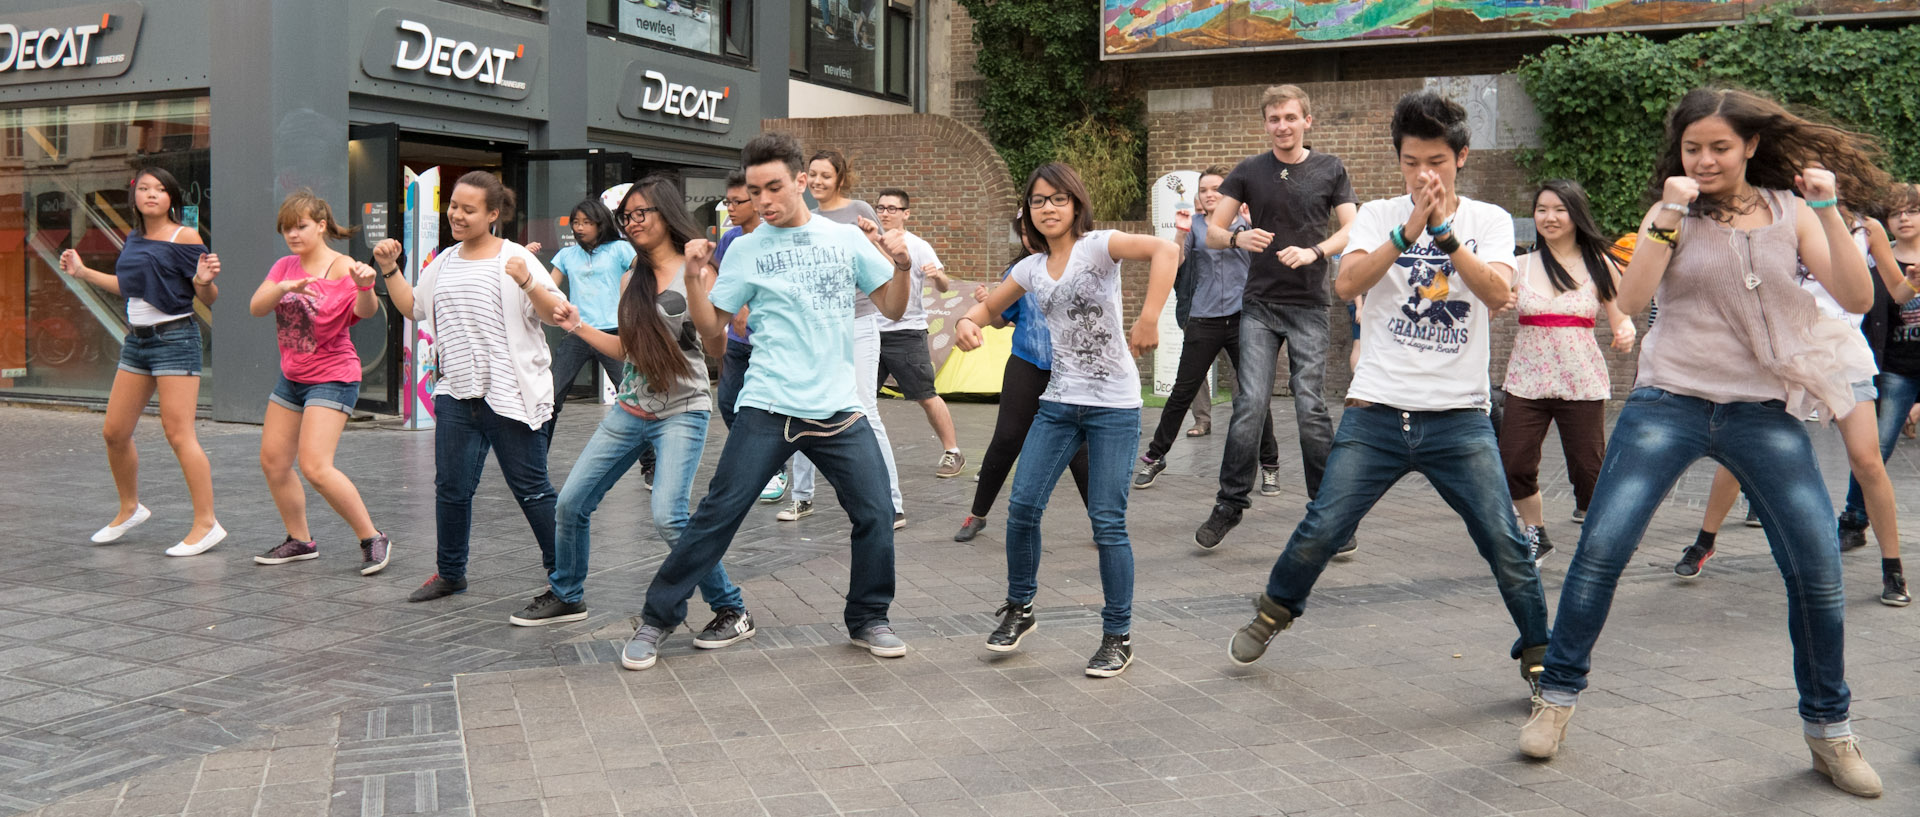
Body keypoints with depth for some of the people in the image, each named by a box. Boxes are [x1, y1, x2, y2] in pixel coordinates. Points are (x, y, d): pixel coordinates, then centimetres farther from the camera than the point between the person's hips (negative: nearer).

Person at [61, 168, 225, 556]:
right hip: (137, 341, 8)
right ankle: (130, 509, 31)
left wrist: (204, 280, -30)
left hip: (175, 338, -8)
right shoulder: (134, 240, 12)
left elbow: (209, 298, -10)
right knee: (114, 432, 11)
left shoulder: (185, 237, -9)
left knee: (178, 433, -11)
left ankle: (206, 523, -6)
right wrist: (83, 272, 28)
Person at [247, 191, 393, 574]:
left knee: (314, 466, -19)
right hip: (291, 377, 8)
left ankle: (373, 539, -8)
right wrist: (285, 287, -28)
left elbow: (366, 311, -33)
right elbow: (256, 307, -9)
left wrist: (366, 286, -55)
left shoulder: (342, 268, -14)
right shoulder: (285, 267, 7)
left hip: (332, 378, -8)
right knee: (272, 460, 12)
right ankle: (300, 540, 27)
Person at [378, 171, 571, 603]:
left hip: (511, 395, -6)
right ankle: (450, 572, 28)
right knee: (451, 486, 11)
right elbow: (413, 307, 24)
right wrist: (389, 270, 12)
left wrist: (528, 283, -27)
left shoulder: (515, 259, -5)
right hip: (456, 393, 6)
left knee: (530, 487, -2)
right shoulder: (445, 262, 14)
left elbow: (556, 314, -12)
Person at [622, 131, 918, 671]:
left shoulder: (847, 239, 7)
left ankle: (868, 620, 21)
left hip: (839, 408, 2)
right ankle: (657, 619, 9)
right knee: (718, 513, -3)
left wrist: (902, 266, -7)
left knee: (874, 514, 1)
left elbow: (892, 309, 10)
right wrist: (694, 280, -13)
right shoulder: (746, 249, 3)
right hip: (768, 407, -2)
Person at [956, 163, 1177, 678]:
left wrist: (1149, 318, -34)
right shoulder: (1032, 269, 10)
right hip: (1058, 403, 5)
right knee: (1023, 506, 0)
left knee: (1107, 523, -4)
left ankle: (1118, 636, 11)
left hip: (1113, 406, -5)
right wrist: (968, 322, -3)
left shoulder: (1097, 246, -8)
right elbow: (990, 307, 21)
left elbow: (1166, 250, -24)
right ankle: (1019, 609, 22)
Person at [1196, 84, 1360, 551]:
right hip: (1259, 305, 1)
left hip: (1309, 307, -1)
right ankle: (1230, 503, 4)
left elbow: (1352, 231, 1)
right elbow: (1212, 231, 6)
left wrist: (1314, 252, -18)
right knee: (1251, 403, -8)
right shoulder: (1248, 172, 8)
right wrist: (1238, 238, -16)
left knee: (1310, 407, -5)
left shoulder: (1330, 171, 7)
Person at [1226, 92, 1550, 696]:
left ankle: (1539, 656, 17)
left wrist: (1443, 232, -22)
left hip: (1459, 418, 0)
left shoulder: (1488, 220, 5)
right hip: (1377, 412, 0)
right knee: (1321, 530, 0)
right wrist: (1408, 231, -20)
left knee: (1506, 544, -5)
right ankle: (1273, 611, 27)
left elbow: (1498, 293, -13)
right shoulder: (1380, 216, 6)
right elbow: (1346, 284, -11)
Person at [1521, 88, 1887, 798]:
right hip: (1669, 404, -1)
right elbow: (1630, 299, -11)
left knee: (1819, 572, -2)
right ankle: (1557, 696, 7)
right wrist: (1668, 216, -16)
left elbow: (1857, 299, -3)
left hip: (1766, 413, 1)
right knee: (1600, 548, -9)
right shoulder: (1672, 212, 4)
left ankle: (1828, 727, 19)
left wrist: (1829, 212, -10)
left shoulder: (1789, 213, 7)